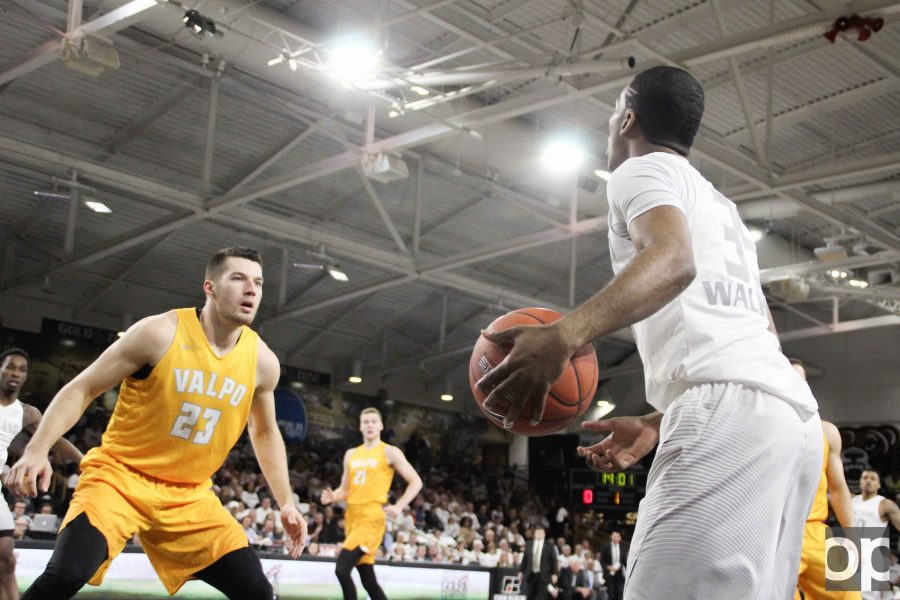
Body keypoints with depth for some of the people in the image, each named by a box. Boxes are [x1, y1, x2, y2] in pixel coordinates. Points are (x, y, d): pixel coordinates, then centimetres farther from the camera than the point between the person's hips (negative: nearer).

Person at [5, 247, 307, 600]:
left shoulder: (262, 361, -2)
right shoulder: (160, 333, -15)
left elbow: (265, 433, 16)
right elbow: (80, 390, -8)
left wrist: (286, 503, 11)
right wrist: (37, 450, -22)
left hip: (190, 496, 5)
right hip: (121, 476, -4)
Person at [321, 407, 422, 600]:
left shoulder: (390, 452, -1)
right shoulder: (351, 454, 16)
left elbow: (416, 482, -3)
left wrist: (399, 507, -14)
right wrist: (331, 497, -1)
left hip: (372, 517, -7)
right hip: (352, 517, 7)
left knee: (342, 568, -21)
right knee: (368, 580, 8)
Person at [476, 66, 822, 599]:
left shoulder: (644, 170, 8)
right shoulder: (722, 208, 35)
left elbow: (673, 259, -16)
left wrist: (565, 335, -32)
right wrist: (656, 426, 35)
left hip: (730, 412, -10)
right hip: (794, 412, 10)